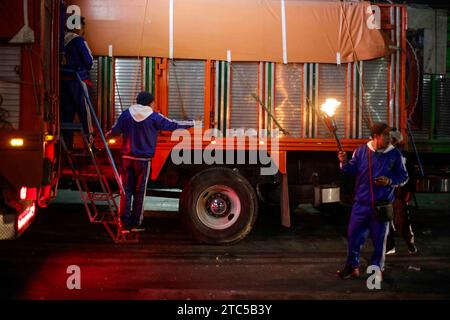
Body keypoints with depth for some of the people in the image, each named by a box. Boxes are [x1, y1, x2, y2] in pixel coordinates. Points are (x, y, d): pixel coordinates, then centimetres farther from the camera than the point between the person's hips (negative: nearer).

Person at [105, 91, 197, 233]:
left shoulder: (127, 114, 2)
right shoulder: (154, 117, -6)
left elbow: (115, 130, 6)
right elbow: (173, 125, -1)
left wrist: (105, 136, 27)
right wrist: (193, 123, 10)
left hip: (127, 158, 3)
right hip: (143, 159, -2)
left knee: (126, 191, 6)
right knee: (140, 192, 7)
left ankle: (125, 225, 3)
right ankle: (136, 224, 12)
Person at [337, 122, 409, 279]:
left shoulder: (394, 154, -3)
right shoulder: (361, 151, -1)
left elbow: (403, 176, 3)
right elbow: (353, 169, 8)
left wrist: (390, 181, -14)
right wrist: (344, 163, -11)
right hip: (361, 203, 1)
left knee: (379, 239, 8)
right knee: (354, 235, 7)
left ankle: (377, 268, 24)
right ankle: (352, 267, 23)